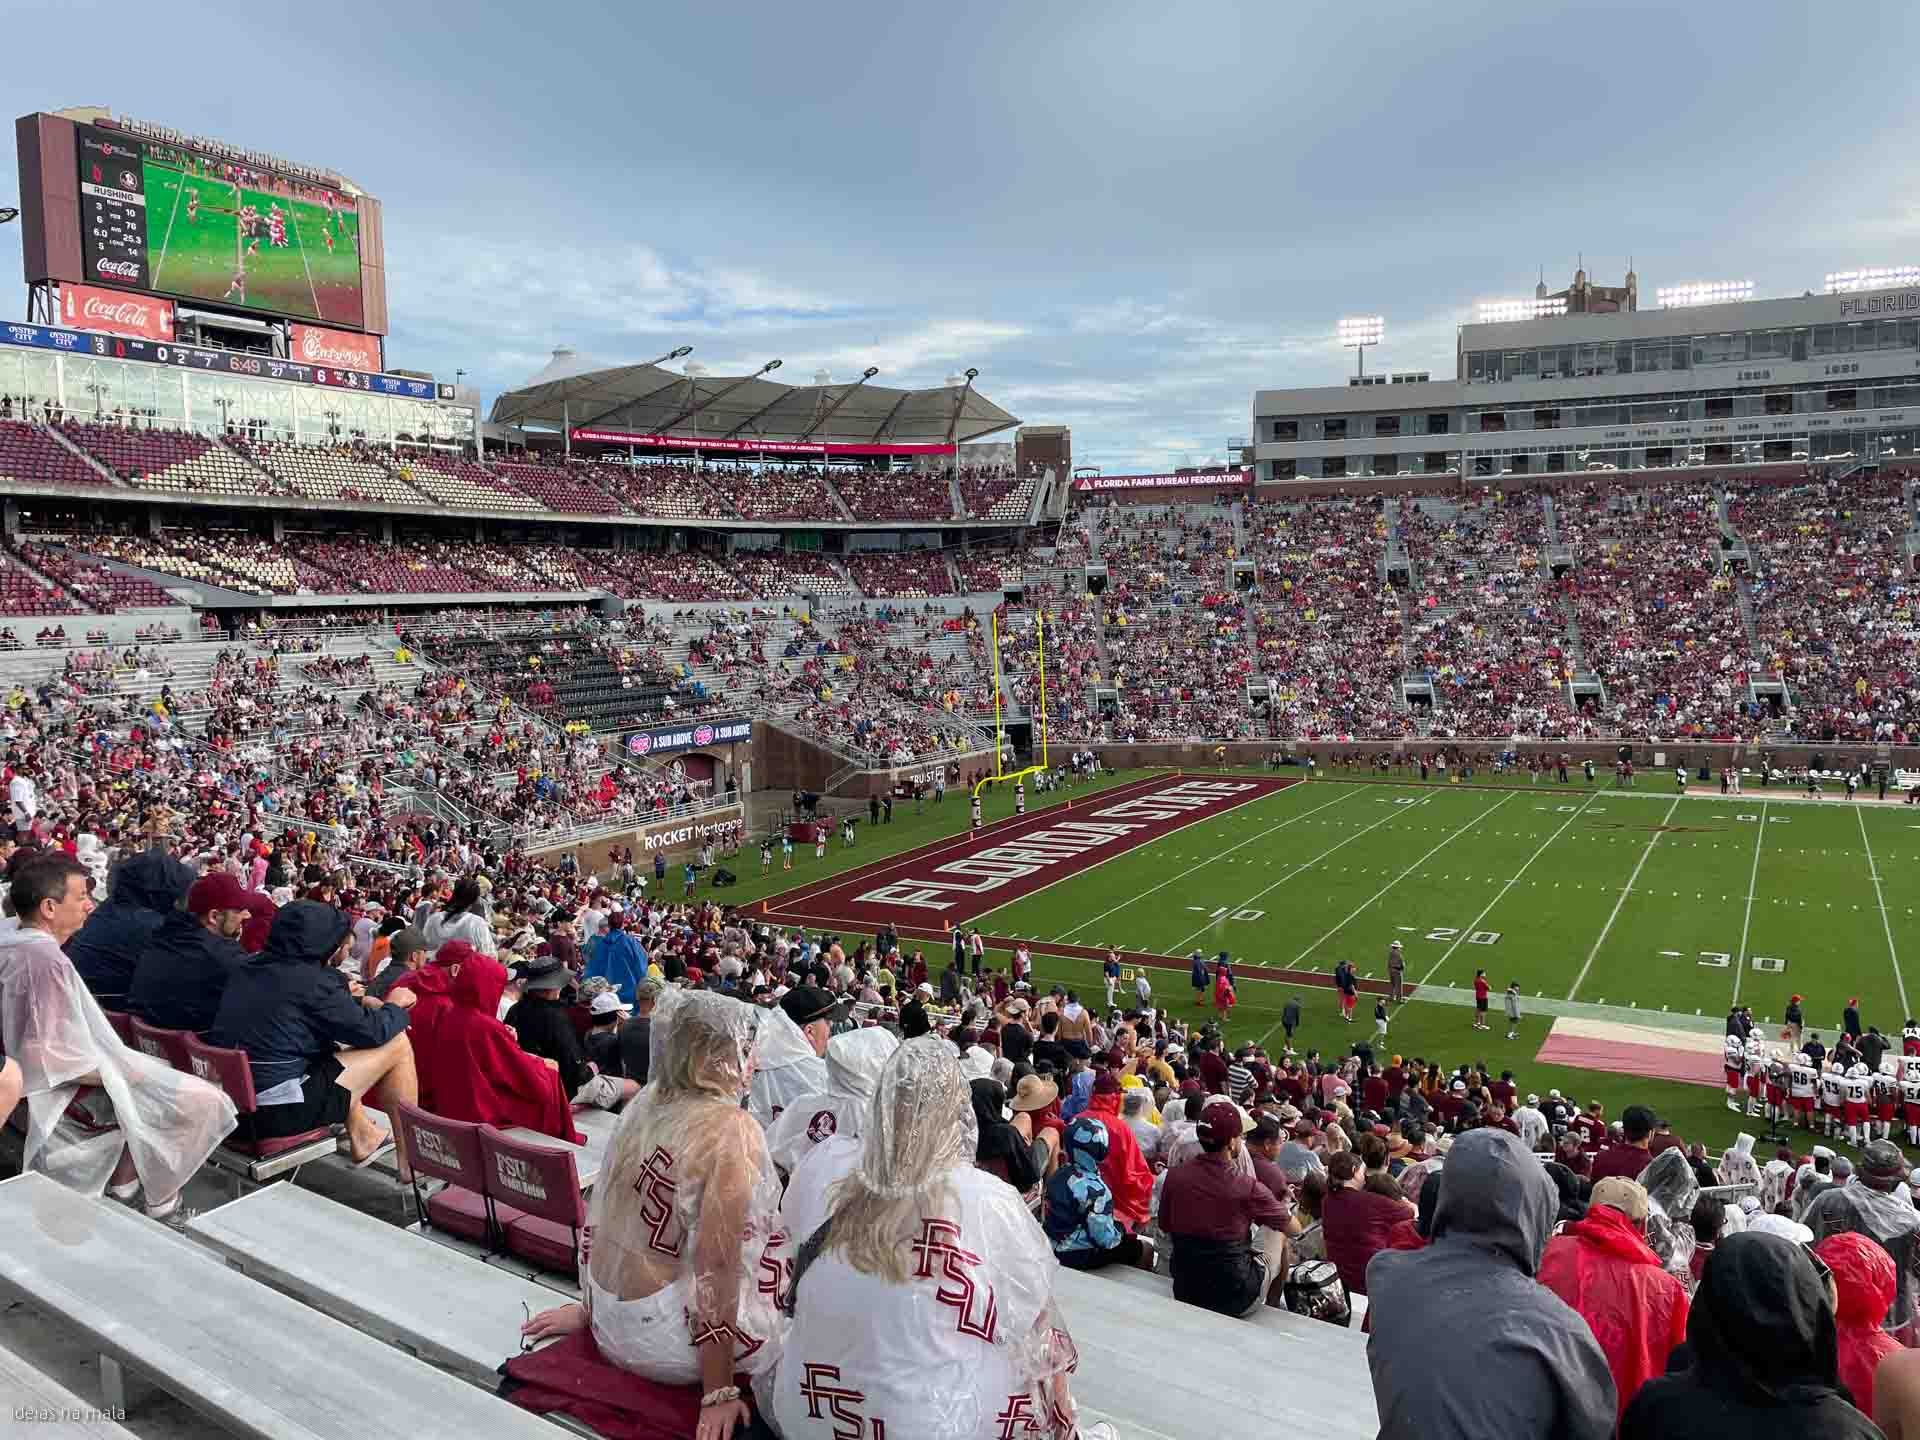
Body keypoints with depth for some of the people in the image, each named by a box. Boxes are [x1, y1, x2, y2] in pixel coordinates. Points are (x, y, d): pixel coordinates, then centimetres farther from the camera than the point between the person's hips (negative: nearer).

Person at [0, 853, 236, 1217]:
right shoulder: (46, 960, -28)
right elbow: (59, 1058, -29)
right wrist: (126, 1073, -16)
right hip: (57, 1098, -10)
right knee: (204, 1100, -7)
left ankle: (122, 1182, 23)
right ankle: (158, 1197, 10)